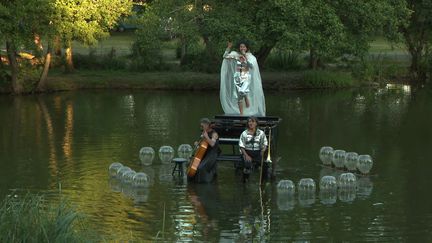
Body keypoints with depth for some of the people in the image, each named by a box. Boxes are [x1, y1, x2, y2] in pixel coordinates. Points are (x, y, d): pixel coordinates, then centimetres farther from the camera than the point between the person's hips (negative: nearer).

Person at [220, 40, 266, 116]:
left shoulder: (250, 56, -1)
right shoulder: (236, 54, 5)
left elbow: (252, 66, -16)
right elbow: (225, 56, 2)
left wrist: (245, 57, -22)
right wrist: (228, 47, -8)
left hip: (246, 77, -3)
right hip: (237, 77, 3)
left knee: (243, 91, -28)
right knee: (239, 96, 3)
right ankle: (241, 114, 10)